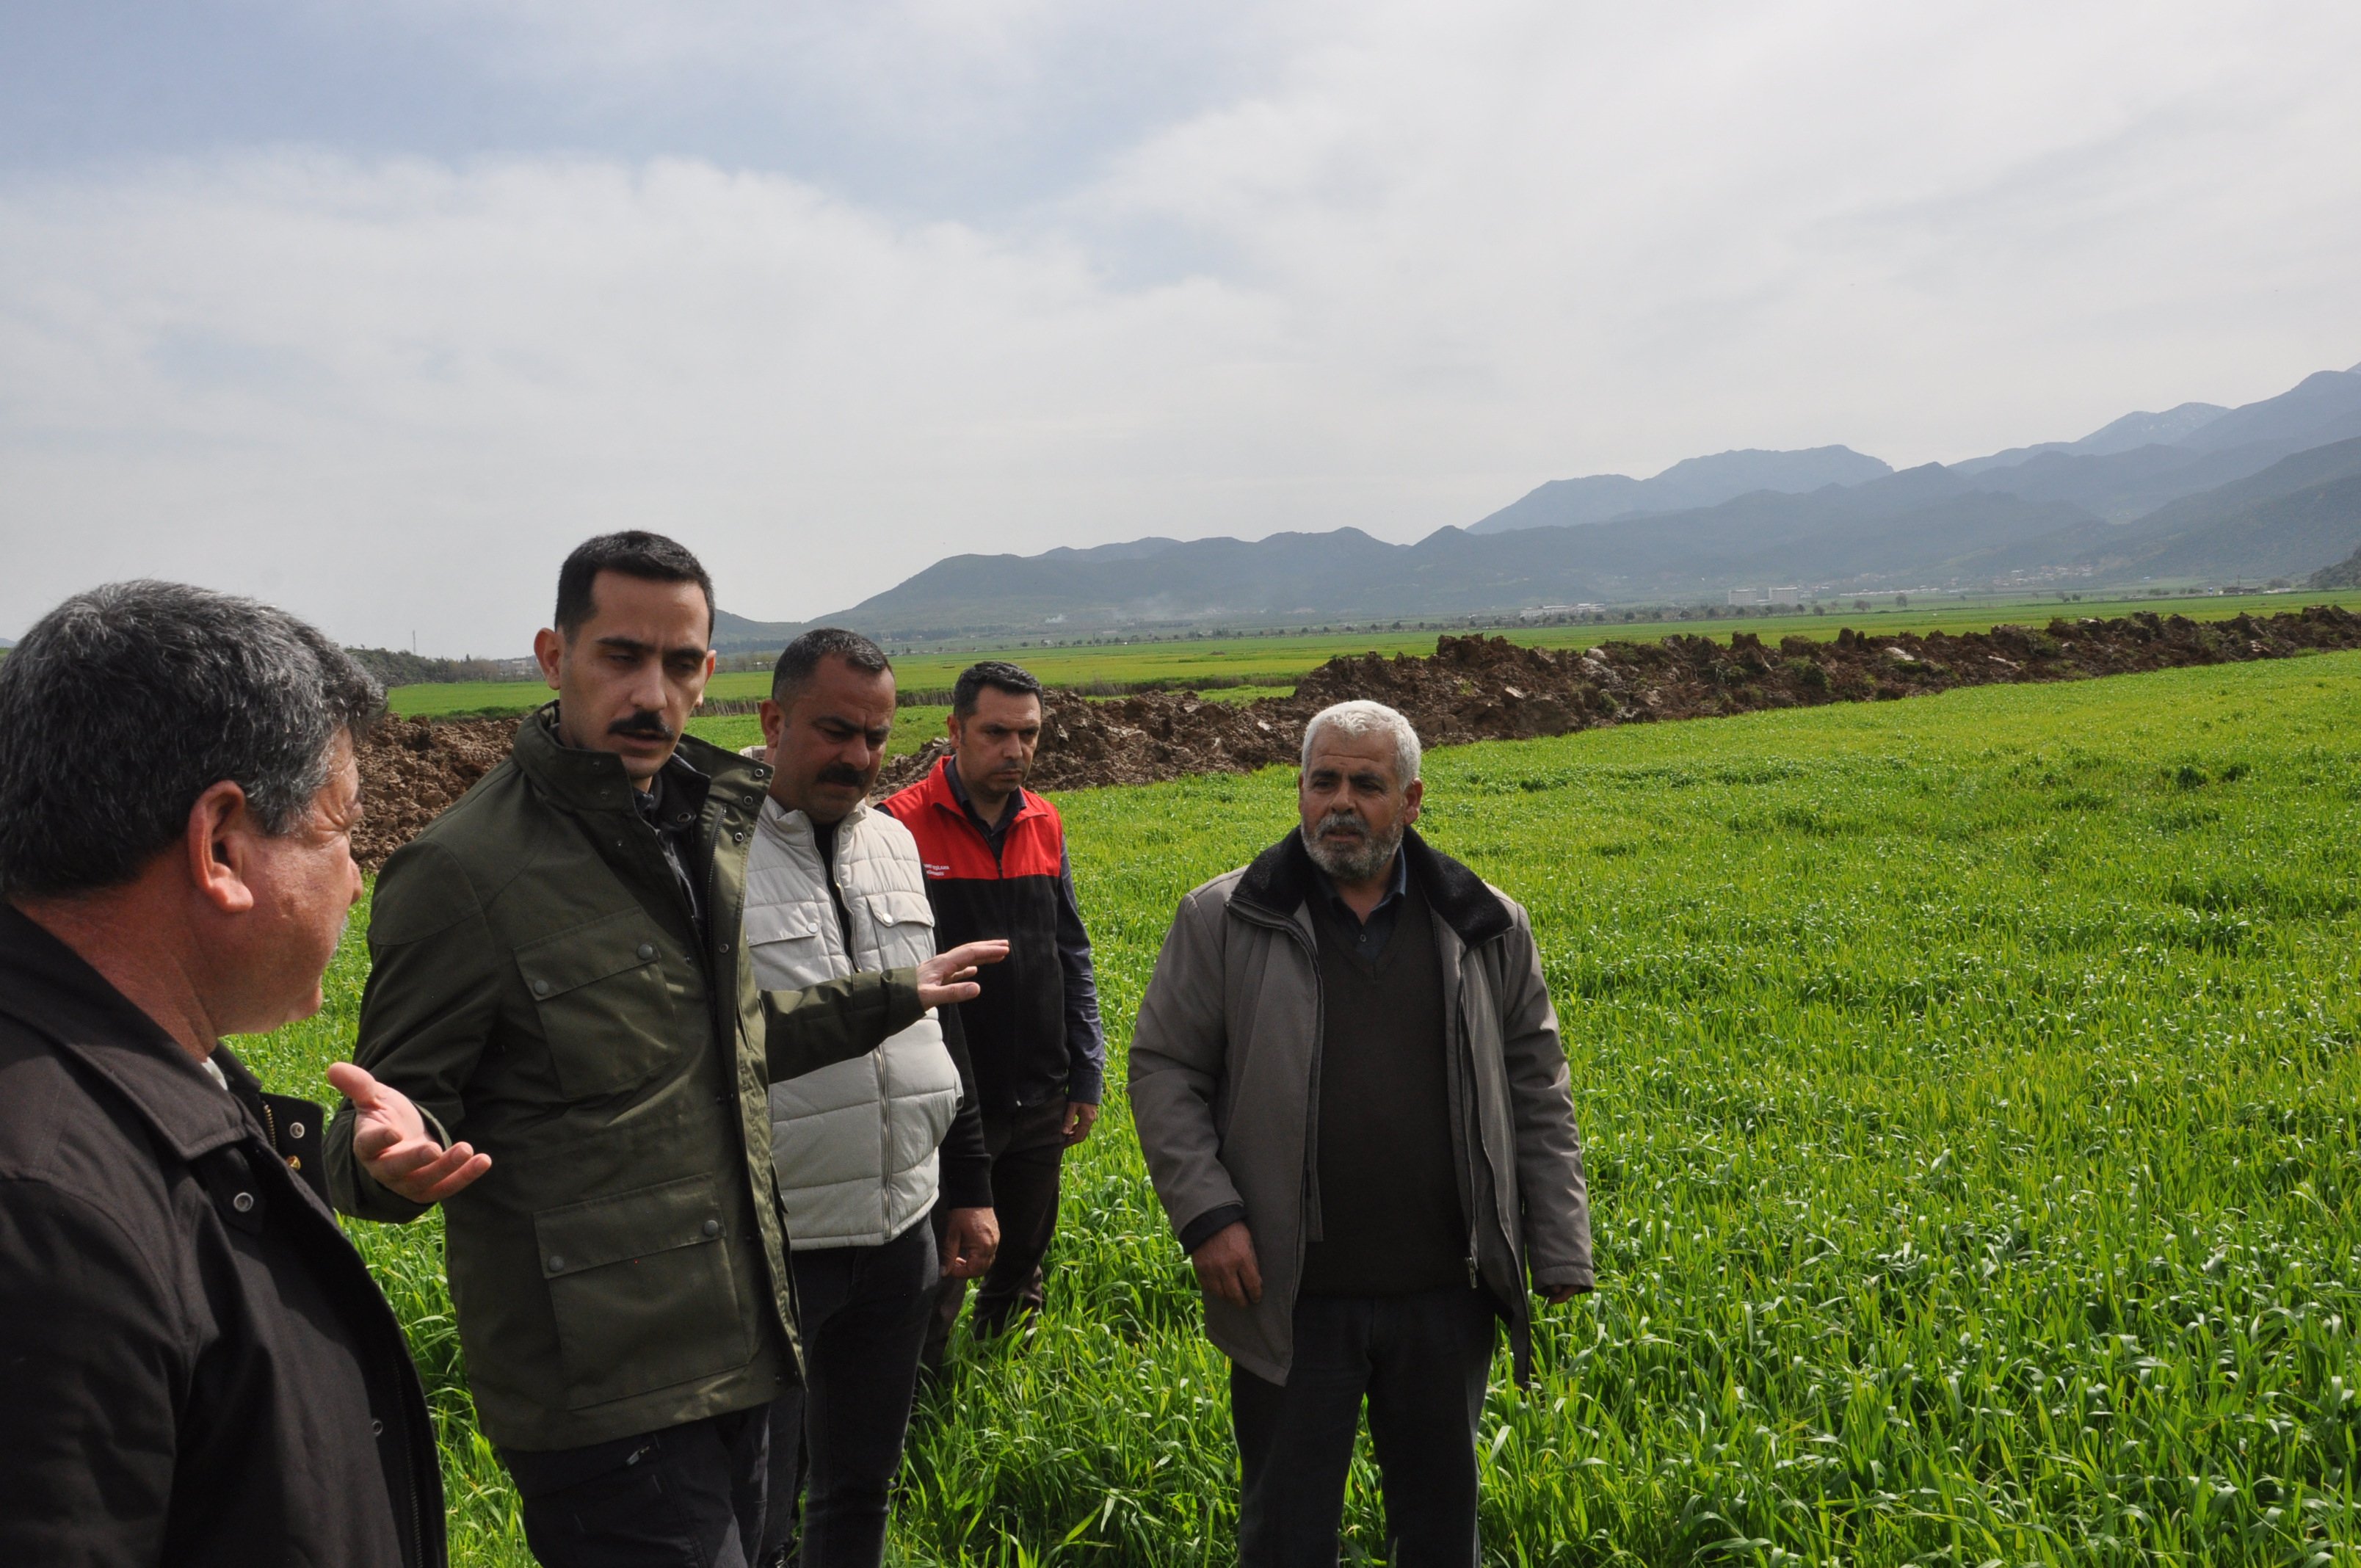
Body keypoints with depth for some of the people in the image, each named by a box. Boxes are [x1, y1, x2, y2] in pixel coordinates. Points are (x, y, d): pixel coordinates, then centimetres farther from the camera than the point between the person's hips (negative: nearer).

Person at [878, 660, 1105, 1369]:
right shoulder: (904, 825, -13)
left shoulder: (1045, 824, 4)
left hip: (1039, 1103, 6)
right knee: (934, 1283, 4)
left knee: (1023, 1264, 21)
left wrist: (1086, 1078, 10)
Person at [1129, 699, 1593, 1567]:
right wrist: (1205, 1212, -12)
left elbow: (1537, 1087, 6)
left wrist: (1559, 1250, 4)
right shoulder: (1224, 920, -4)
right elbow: (1162, 1069, -1)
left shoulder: (1486, 928, 2)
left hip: (1446, 1297, 2)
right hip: (1291, 1299, -2)